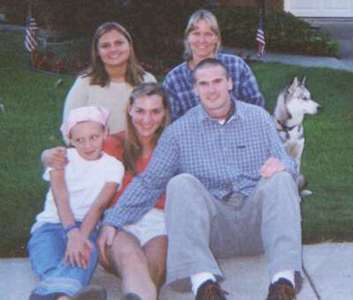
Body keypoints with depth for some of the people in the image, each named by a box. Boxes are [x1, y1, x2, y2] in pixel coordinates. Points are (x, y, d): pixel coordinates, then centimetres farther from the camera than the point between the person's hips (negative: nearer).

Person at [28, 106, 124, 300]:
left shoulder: (113, 166, 7)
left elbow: (99, 205, -9)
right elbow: (61, 197, -13)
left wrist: (81, 236, -29)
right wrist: (72, 233, -33)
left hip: (85, 226, 0)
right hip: (51, 224, 0)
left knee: (83, 253, -37)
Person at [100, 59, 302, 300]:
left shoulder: (259, 117, 11)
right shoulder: (179, 131, 8)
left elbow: (287, 165, 10)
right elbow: (148, 183, 6)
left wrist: (281, 166, -16)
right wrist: (112, 222, -3)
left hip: (256, 219, 1)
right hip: (213, 224, -1)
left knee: (280, 179, -26)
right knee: (181, 183, -27)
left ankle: (284, 281, -43)